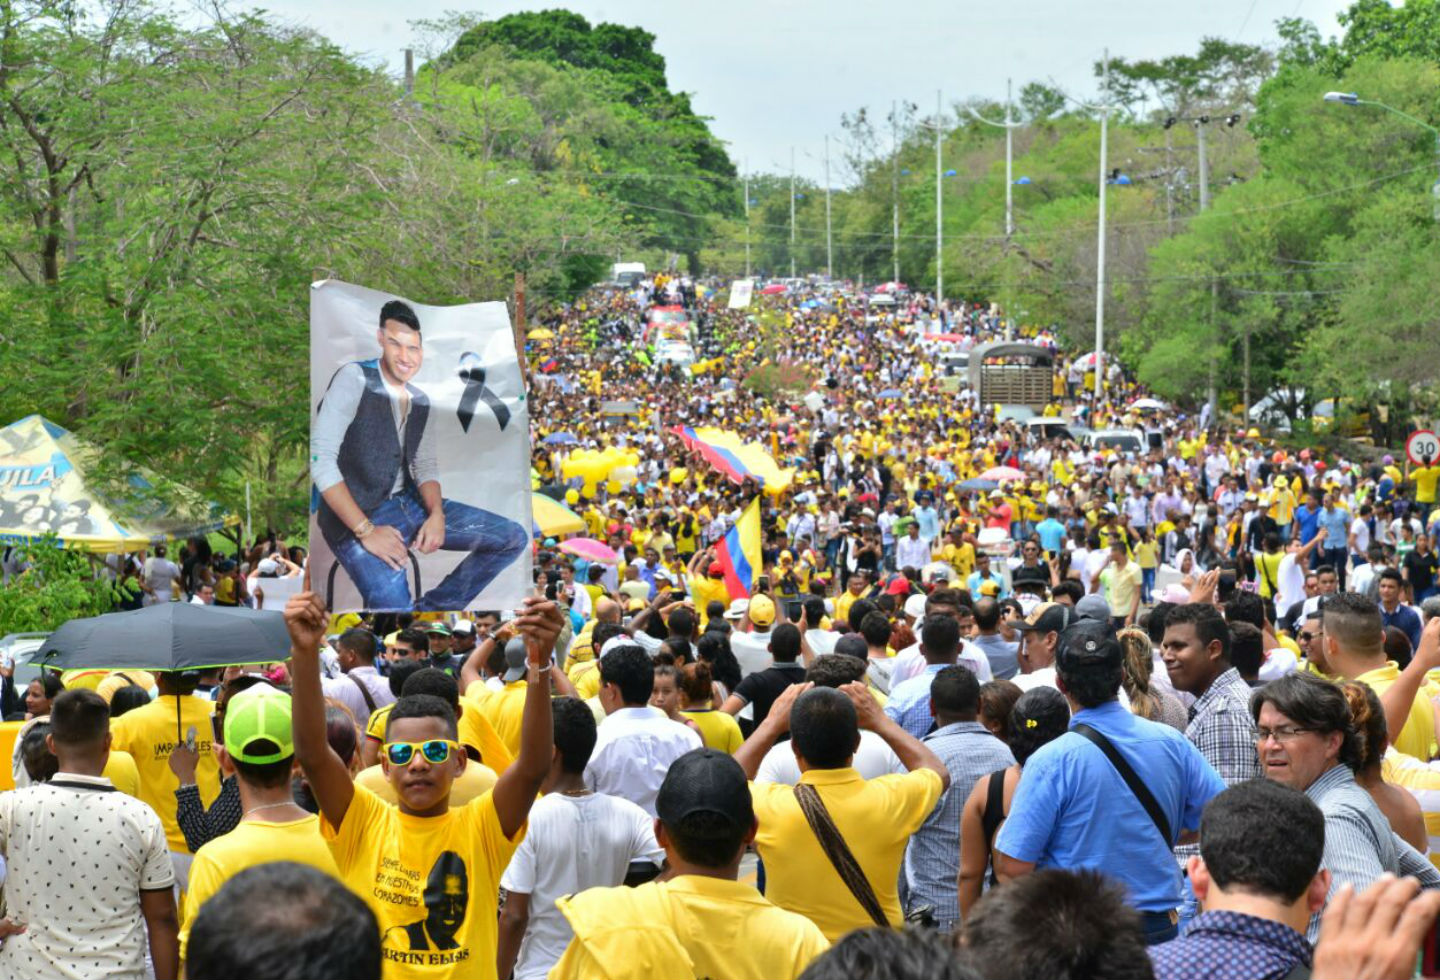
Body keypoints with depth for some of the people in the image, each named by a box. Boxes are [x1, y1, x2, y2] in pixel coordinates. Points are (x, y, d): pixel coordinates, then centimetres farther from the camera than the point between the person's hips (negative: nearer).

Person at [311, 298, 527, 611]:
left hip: (408, 504, 8)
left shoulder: (421, 400, 12)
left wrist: (436, 515, -9)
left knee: (513, 538, -2)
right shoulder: (355, 378, -11)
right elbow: (320, 459, -18)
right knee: (394, 603, -35)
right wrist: (366, 531, -22)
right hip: (354, 516, -7)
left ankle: (433, 606, 3)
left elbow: (425, 466, 14)